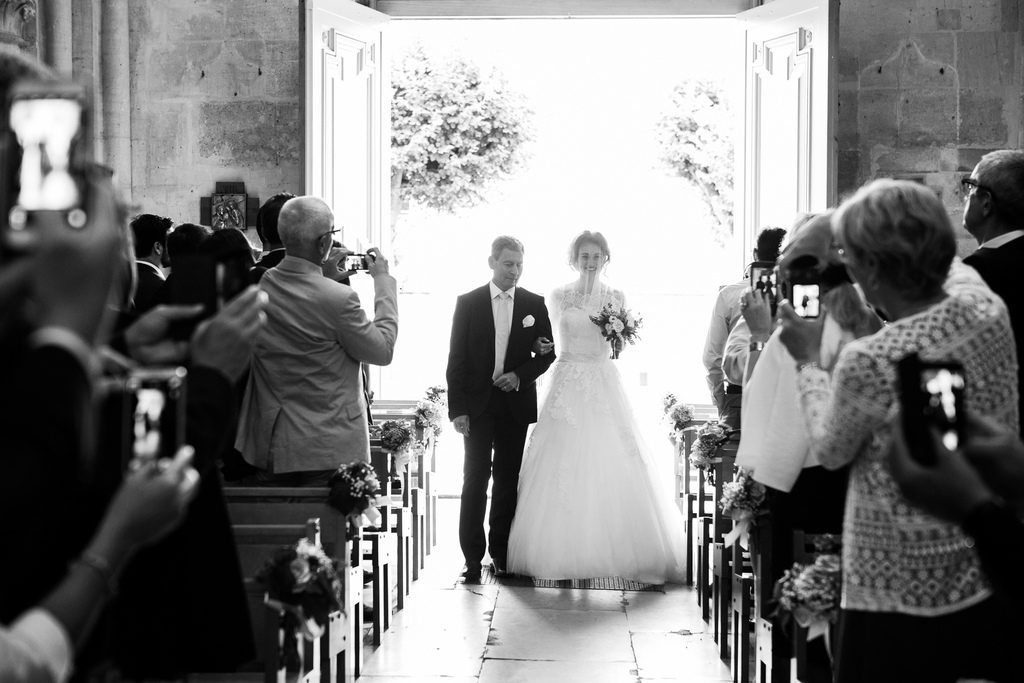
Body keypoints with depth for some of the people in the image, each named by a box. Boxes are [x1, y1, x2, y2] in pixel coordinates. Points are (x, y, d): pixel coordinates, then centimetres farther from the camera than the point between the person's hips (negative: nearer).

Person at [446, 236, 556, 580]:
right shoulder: (468, 303, 1)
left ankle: (500, 554, 13)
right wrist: (457, 409, -6)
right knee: (475, 480, -5)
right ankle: (473, 557, -2)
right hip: (477, 405, -2)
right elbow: (456, 359, 0)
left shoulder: (534, 304, 5)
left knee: (508, 481, 6)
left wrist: (520, 375, -9)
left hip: (516, 404, 2)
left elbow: (548, 353, 9)